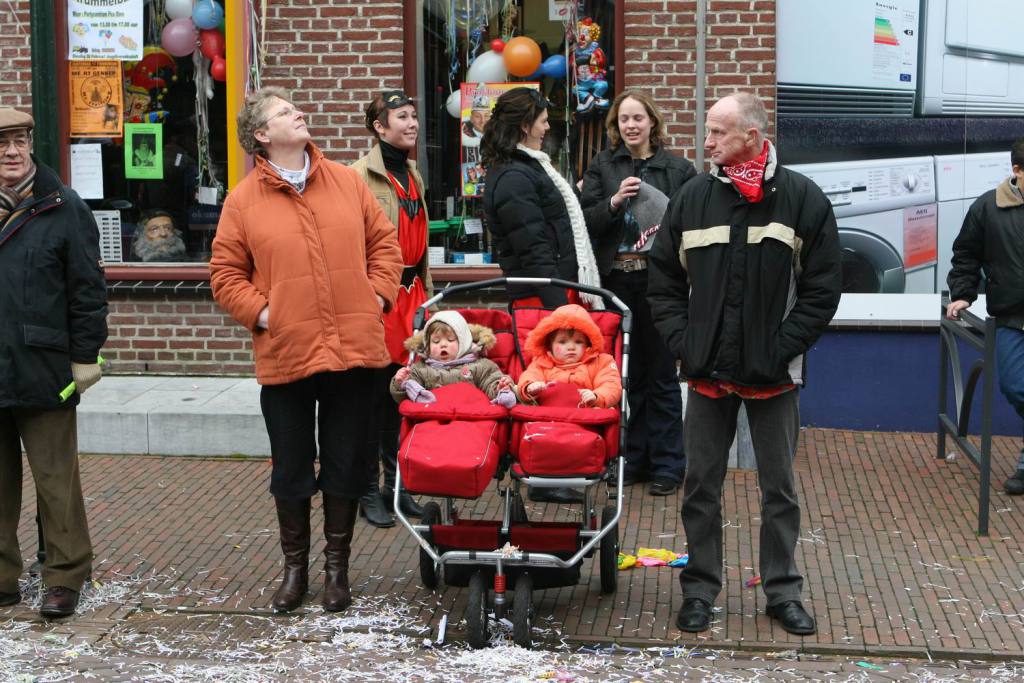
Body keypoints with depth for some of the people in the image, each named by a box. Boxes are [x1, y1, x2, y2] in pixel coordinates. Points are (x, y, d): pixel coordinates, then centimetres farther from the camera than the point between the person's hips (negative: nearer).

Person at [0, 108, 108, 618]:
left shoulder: (63, 209, -1)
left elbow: (88, 289, -2)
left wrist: (85, 356, -5)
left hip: (43, 373, -4)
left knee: (56, 481, 3)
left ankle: (65, 577, 13)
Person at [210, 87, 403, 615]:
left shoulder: (347, 182, 7)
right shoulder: (244, 201, 0)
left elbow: (383, 241, 13)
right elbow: (225, 274, 3)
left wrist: (378, 294, 1)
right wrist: (260, 313, -9)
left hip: (353, 349, 2)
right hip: (284, 354, -1)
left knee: (347, 463, 9)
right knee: (290, 468, 9)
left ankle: (337, 565, 24)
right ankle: (295, 566, 25)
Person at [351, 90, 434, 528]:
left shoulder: (411, 174, 17)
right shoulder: (361, 175, -9)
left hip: (411, 294, 7)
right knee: (374, 396, -1)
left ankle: (398, 484, 22)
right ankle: (369, 491, 9)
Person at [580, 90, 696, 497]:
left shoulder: (678, 169, 2)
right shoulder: (602, 167, 8)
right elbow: (587, 223, 0)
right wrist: (613, 202, -16)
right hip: (617, 280, 2)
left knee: (661, 374, 2)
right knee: (625, 374, 9)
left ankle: (667, 464, 10)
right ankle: (632, 459, 20)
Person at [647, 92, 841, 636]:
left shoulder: (802, 199, -3)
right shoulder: (693, 197, 4)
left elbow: (822, 290, -3)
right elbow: (663, 281, 8)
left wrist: (783, 348, -11)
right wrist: (683, 342, -4)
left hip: (774, 375, -2)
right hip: (707, 371, 2)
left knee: (779, 488, 9)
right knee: (701, 486, 8)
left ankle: (783, 591, 21)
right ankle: (700, 590, 20)